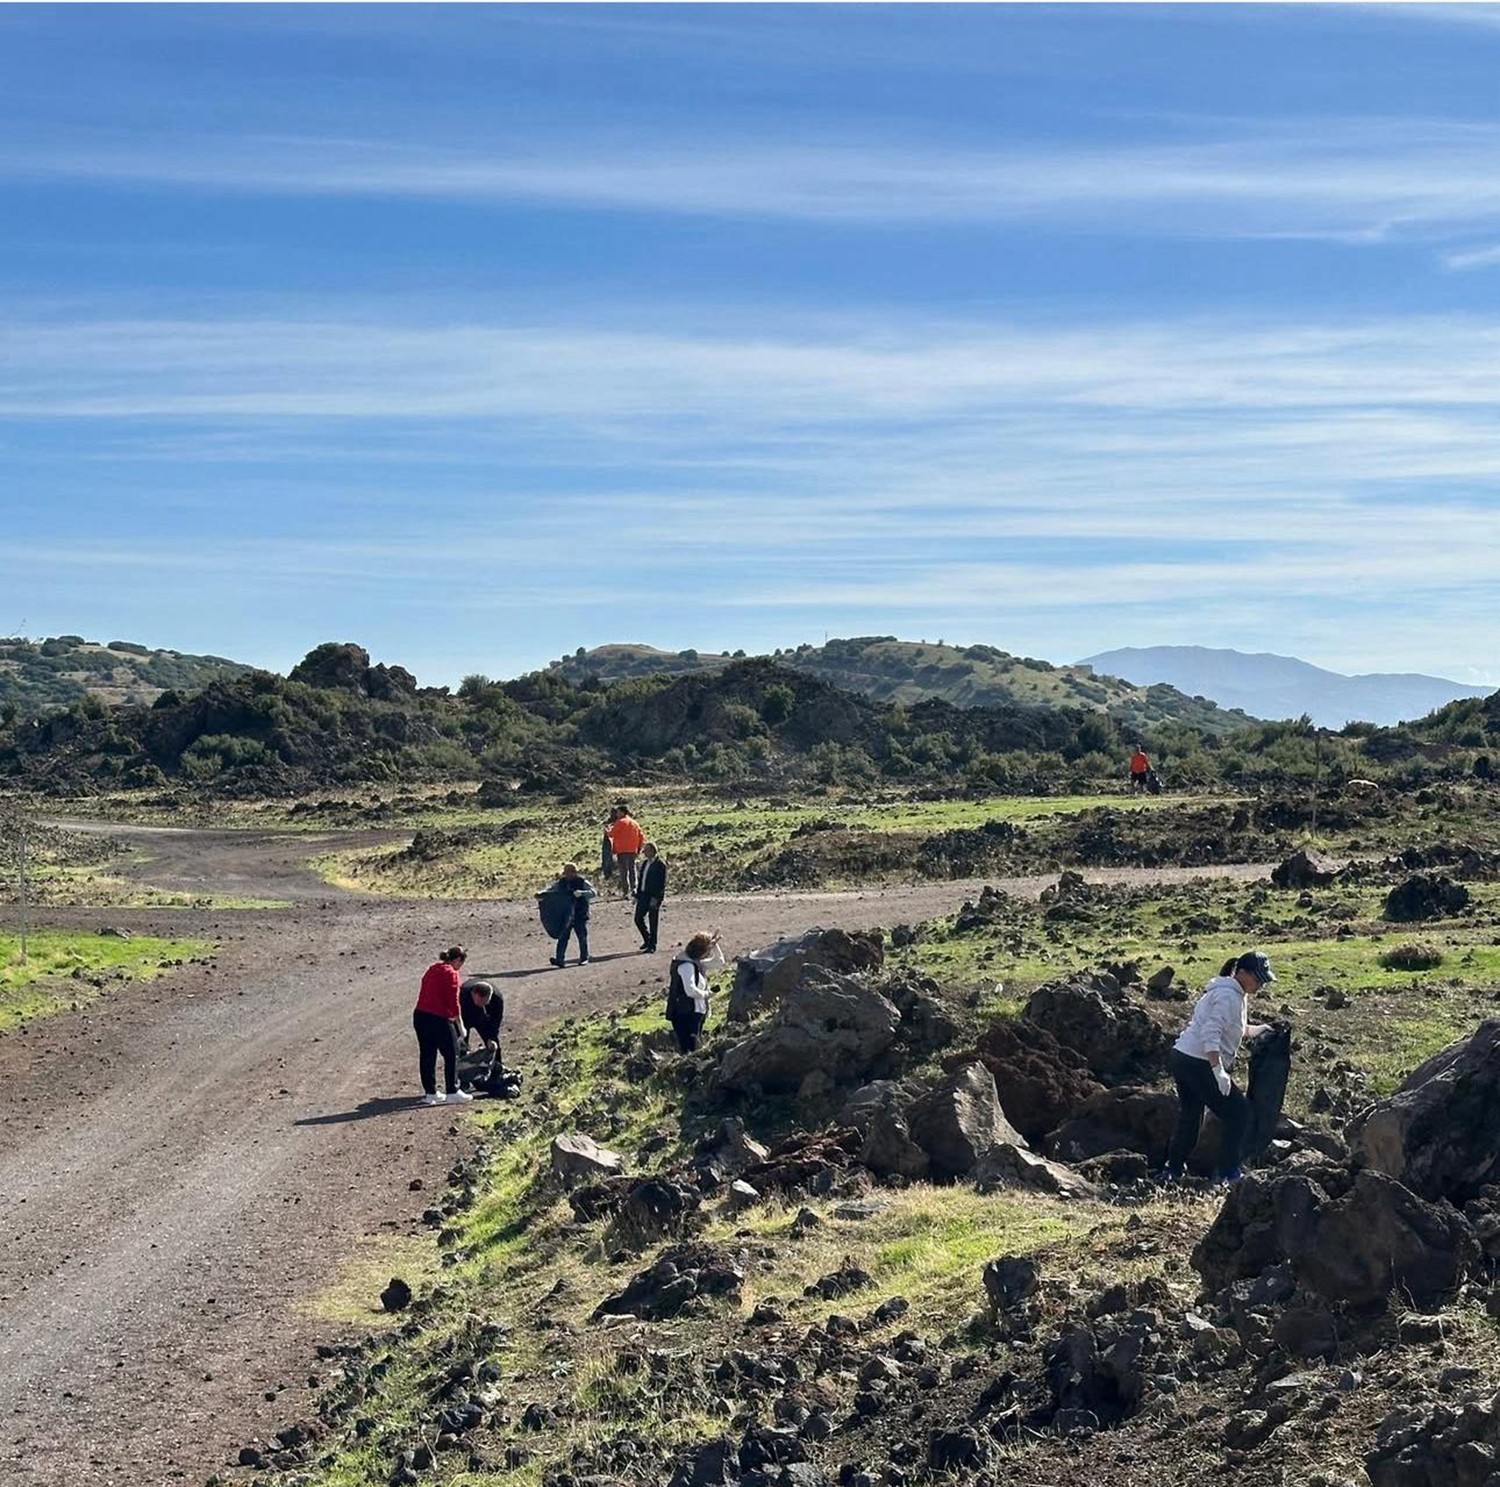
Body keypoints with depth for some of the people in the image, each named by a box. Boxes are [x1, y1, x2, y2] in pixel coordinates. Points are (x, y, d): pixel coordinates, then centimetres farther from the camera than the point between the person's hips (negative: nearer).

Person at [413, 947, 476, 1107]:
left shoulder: (432, 968, 14)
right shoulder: (451, 973, -10)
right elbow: (453, 1000, -12)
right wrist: (457, 1019, 3)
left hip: (420, 1016, 8)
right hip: (438, 1019, -8)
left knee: (427, 1055, 13)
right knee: (451, 1055, 5)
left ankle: (430, 1093, 20)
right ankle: (452, 1092, 7)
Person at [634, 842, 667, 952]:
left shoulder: (660, 865, -11)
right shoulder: (644, 863, 13)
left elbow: (662, 883, -15)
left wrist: (655, 898, -19)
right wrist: (637, 895, 12)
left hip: (654, 897, -8)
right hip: (643, 895, 8)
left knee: (653, 921, 0)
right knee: (638, 919, 8)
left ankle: (652, 945, 9)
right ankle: (647, 940, 26)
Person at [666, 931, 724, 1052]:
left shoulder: (697, 962, 9)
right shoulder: (686, 965, -20)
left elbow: (719, 961, 20)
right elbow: (690, 990, -30)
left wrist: (714, 945, 5)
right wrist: (705, 994, -12)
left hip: (696, 1013, 10)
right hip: (685, 1014, -10)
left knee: (694, 1047, 15)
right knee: (689, 1049, -12)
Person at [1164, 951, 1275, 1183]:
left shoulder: (1231, 992, 17)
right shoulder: (1229, 996, -15)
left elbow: (1232, 1028, 30)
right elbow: (1211, 1034, -24)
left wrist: (1259, 1030, 20)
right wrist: (1219, 1071, -28)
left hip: (1181, 1058, 10)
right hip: (1199, 1065, -10)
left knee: (1190, 1117, 20)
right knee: (1238, 1114, -1)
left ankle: (1173, 1172, 28)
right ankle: (1228, 1173, 3)